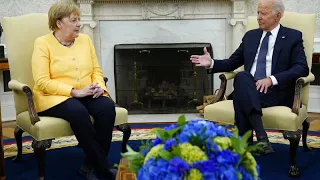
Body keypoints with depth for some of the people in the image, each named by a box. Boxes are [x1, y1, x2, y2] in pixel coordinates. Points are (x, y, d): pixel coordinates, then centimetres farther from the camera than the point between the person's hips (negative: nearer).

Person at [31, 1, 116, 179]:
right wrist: (75, 92, -21)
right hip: (55, 97, -4)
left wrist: (99, 85, -10)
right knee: (78, 111, -36)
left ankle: (91, 165, -16)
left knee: (107, 107, -26)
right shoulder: (43, 43, -5)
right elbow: (42, 82, -14)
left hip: (87, 95, 5)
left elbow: (96, 70, 13)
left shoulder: (85, 39, 11)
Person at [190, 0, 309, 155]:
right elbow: (233, 62, 22)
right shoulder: (250, 36, 19)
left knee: (241, 96, -35)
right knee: (241, 76, -34)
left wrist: (272, 79, -20)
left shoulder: (293, 36, 6)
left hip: (276, 91, -4)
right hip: (248, 89, 4)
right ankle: (260, 135, -41)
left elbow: (302, 68, -6)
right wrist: (211, 63, 2)